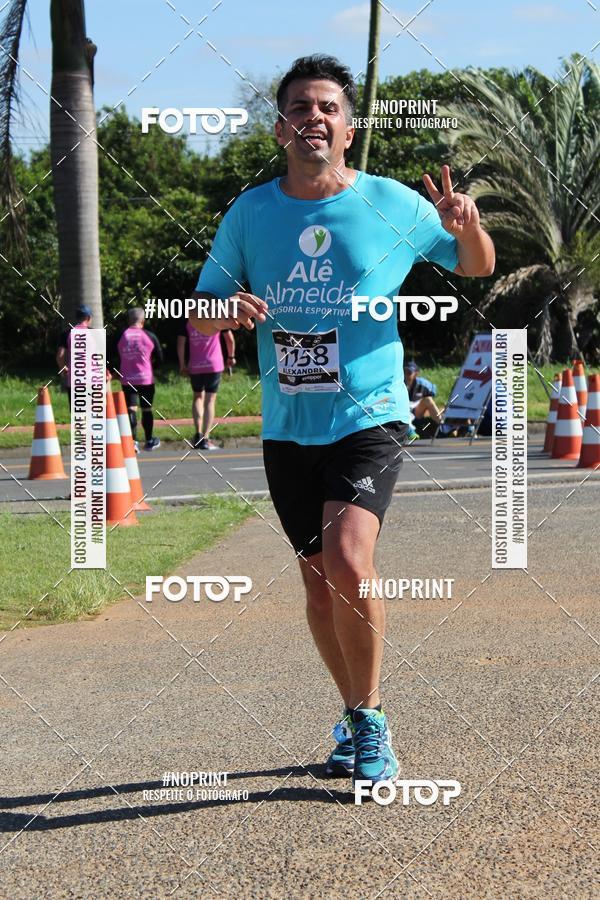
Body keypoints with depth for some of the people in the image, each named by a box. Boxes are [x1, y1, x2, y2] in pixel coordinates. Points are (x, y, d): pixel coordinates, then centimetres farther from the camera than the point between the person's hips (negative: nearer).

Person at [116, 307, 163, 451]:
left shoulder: (121, 336, 0)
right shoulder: (150, 336, -1)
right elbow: (159, 358, 3)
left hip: (127, 379, 1)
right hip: (146, 378, 0)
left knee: (131, 409, -2)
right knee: (147, 409, 12)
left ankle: (133, 441, -16)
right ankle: (149, 441, 23)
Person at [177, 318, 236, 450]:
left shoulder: (187, 319, 1)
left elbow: (180, 343, 1)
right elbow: (230, 339, 3)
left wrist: (182, 365, 11)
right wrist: (231, 357, 18)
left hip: (195, 366, 2)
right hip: (214, 365, -2)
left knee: (198, 397, 19)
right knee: (210, 401, 1)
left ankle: (198, 434, 3)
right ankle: (205, 439, -6)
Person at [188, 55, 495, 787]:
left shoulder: (392, 205, -4)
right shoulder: (249, 213, 2)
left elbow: (476, 267, 9)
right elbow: (200, 312, 9)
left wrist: (466, 227, -14)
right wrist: (229, 308, -15)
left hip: (368, 418, -3)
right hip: (287, 429, 4)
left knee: (347, 564, -23)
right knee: (319, 587, 11)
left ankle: (370, 719, -4)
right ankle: (355, 719, 31)